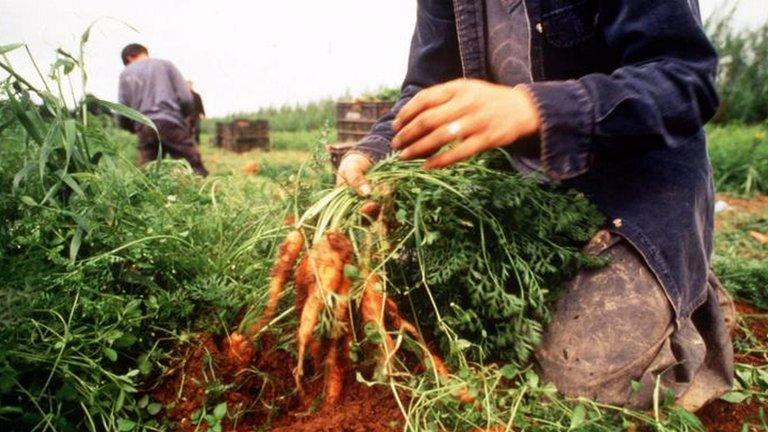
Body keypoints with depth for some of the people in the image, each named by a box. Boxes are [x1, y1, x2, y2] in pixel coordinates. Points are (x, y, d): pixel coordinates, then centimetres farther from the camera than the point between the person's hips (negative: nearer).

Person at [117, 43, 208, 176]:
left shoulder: (126, 74, 17)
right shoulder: (165, 64, 13)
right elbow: (186, 98, 3)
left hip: (145, 130, 2)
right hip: (171, 124, -2)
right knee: (197, 170, -3)